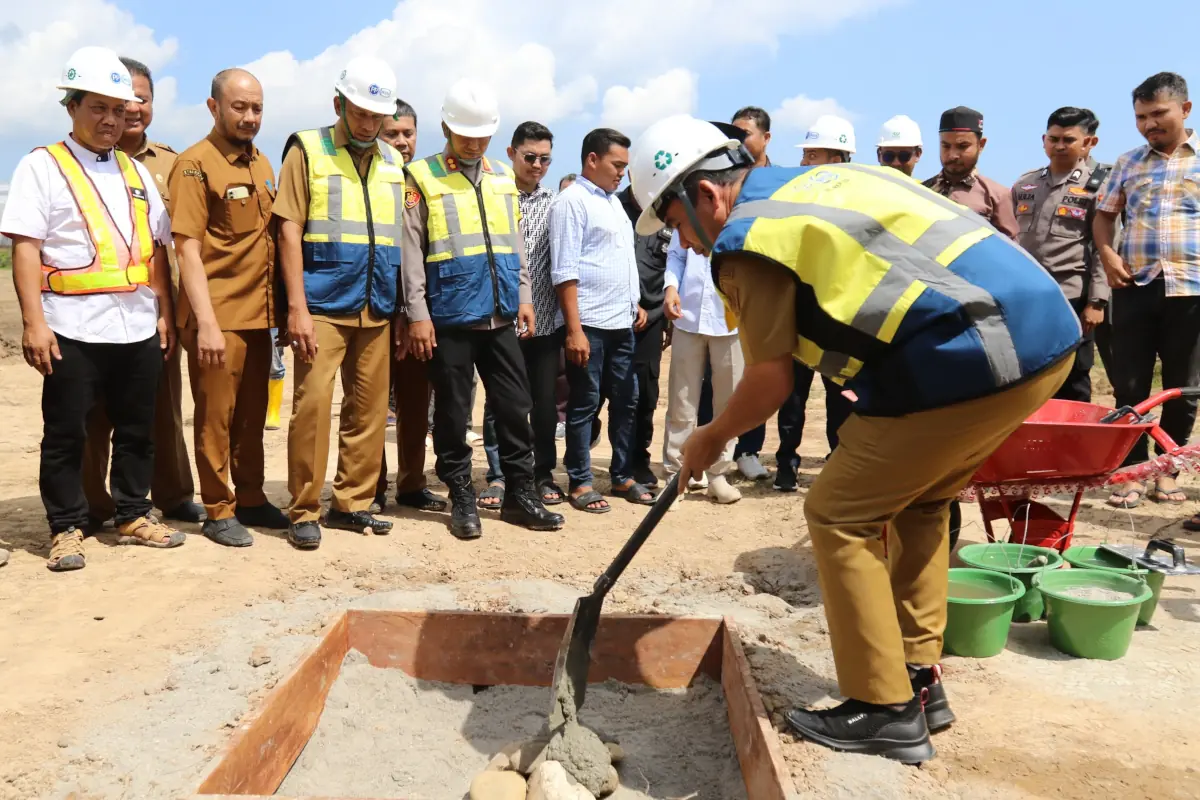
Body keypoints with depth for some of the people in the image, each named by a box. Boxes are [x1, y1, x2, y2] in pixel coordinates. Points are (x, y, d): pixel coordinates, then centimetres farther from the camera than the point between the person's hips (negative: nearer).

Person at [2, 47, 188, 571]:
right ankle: (66, 529, 14)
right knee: (65, 433, 4)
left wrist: (165, 312, 10)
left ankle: (133, 516, 24)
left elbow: (157, 248, 16)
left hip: (139, 326, 5)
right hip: (73, 327, -5)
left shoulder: (136, 172, 16)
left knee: (137, 429, 11)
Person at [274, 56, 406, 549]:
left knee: (369, 410, 7)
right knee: (313, 404, -8)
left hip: (377, 309, 5)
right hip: (323, 306, -4)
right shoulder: (308, 150, 2)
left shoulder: (393, 161, 15)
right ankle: (305, 511, 4)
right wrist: (297, 306, -12)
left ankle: (351, 503, 19)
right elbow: (289, 231, -4)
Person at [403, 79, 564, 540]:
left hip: (501, 316, 5)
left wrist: (524, 298, 11)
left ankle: (520, 493, 18)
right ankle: (461, 499, 15)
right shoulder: (423, 178, 0)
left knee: (514, 406, 7)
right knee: (453, 412, 3)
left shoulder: (503, 178, 15)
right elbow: (412, 251, -5)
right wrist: (417, 314, -11)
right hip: (450, 318, -4)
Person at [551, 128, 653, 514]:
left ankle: (623, 476, 22)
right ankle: (580, 483, 9)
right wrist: (574, 330, -19)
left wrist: (636, 304, 16)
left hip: (621, 323, 8)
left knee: (626, 400, 11)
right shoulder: (572, 201, -8)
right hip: (588, 324, -8)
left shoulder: (613, 200, 18)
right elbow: (565, 271, -15)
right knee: (585, 404, 0)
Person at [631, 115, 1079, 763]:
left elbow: (771, 383, -3)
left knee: (839, 515, 3)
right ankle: (919, 679, 30)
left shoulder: (750, 235, -5)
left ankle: (885, 712, 10)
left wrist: (710, 438, 15)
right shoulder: (823, 180, 21)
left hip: (975, 357, -10)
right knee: (916, 499, 23)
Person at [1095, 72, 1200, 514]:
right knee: (1129, 385, 2)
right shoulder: (1128, 163, 11)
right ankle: (1132, 470, 11)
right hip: (1134, 288, 2)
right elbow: (1104, 214, 17)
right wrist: (1107, 254, -1)